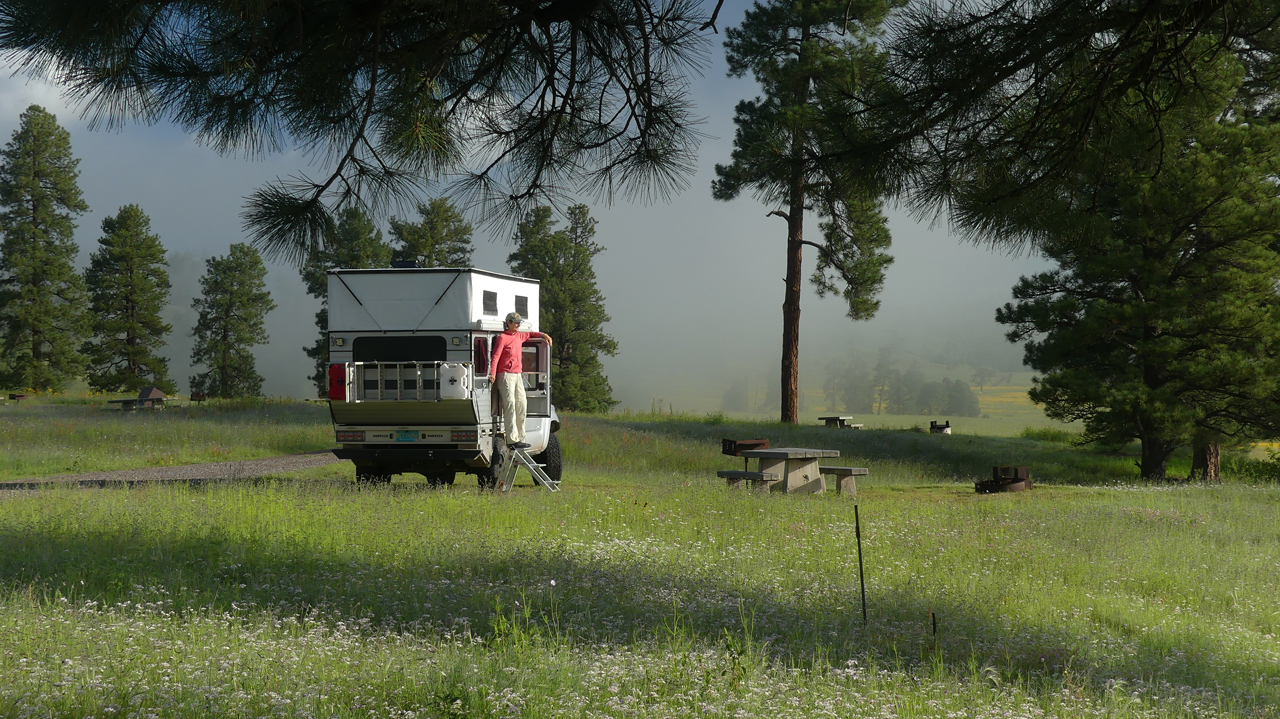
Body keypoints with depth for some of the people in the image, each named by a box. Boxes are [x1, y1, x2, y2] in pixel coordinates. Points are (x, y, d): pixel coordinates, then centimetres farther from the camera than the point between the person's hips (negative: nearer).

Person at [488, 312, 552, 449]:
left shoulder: (519, 336, 17)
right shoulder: (502, 338, -5)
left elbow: (529, 334, 40)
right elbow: (495, 357, -13)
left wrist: (543, 335, 25)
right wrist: (492, 374, -24)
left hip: (518, 375, 8)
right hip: (505, 375, -8)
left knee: (521, 405, 3)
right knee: (510, 404, -14)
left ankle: (520, 438, 8)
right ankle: (512, 440, -19)